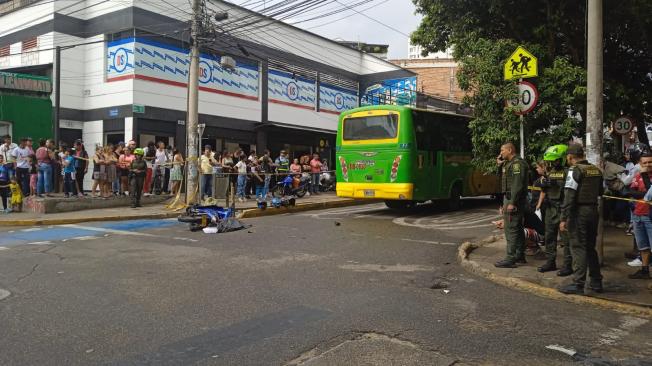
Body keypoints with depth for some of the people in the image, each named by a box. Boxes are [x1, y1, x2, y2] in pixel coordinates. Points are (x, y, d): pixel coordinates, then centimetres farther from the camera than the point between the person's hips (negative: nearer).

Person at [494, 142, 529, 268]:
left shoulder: (517, 163, -14)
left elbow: (518, 185, -22)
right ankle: (520, 255, 24)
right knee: (517, 228, 15)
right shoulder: (510, 163, 19)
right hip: (510, 198, 11)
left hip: (514, 199, -11)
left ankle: (510, 259, -10)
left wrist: (512, 203, -25)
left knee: (511, 228, -11)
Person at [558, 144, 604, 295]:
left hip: (579, 212, -7)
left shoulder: (575, 170, -13)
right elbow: (600, 192, 19)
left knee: (578, 248, -3)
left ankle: (578, 284, -1)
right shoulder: (596, 170, 10)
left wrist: (564, 218, -18)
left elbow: (569, 196, -18)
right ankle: (596, 281, 24)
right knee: (590, 247, 17)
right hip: (593, 211, 7)